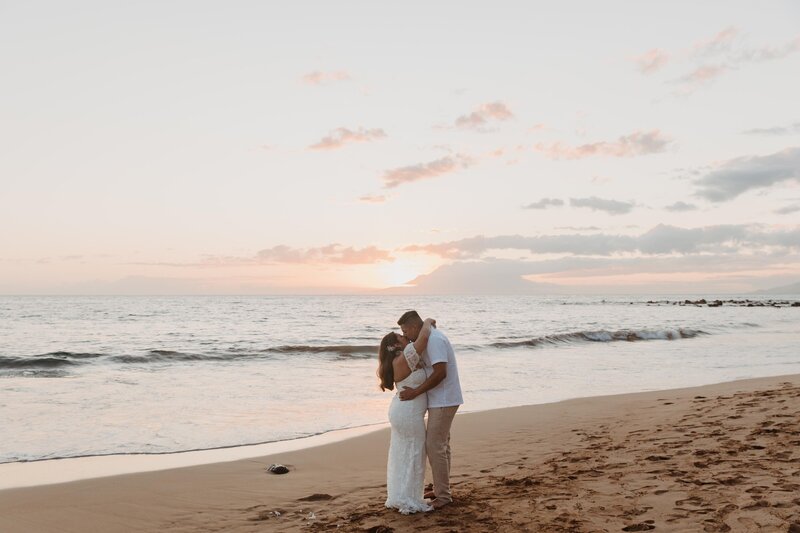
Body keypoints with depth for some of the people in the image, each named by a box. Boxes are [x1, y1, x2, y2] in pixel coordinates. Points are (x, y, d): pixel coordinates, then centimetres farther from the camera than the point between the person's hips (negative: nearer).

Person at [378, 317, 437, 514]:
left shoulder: (401, 359, 8)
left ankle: (398, 497, 23)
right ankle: (409, 502, 5)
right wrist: (427, 322, -8)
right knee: (413, 455, -2)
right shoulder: (405, 358, -20)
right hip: (409, 413, -10)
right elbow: (423, 337, -27)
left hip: (401, 411, 10)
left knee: (401, 455, 15)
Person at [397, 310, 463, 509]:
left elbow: (440, 373, -29)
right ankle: (441, 489, 26)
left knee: (434, 447, -6)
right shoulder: (430, 338, 12)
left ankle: (443, 495, 2)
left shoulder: (434, 340, -21)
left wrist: (415, 392, -24)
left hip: (443, 401, -11)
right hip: (440, 400, 11)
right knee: (440, 445, 17)